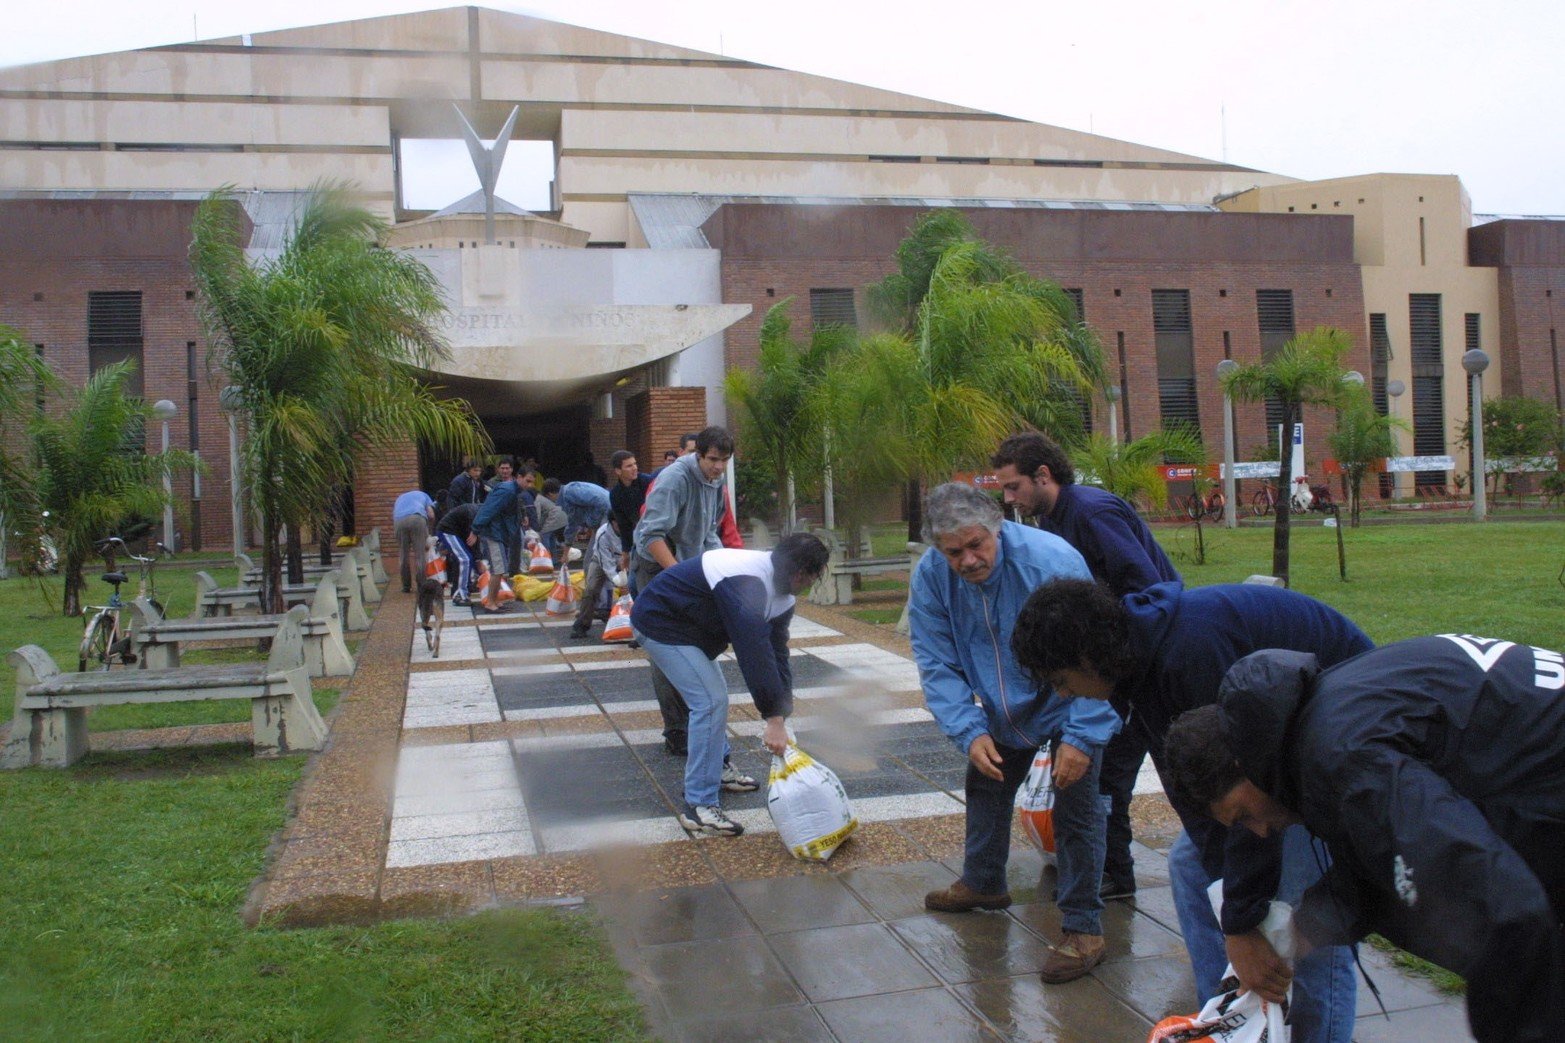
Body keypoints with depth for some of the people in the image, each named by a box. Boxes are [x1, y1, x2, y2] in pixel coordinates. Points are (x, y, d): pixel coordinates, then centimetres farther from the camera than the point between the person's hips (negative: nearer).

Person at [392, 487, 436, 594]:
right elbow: (431, 515, 18)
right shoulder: (423, 495, 33)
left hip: (399, 521, 2)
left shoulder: (399, 498, 40)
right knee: (419, 554, 1)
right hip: (417, 518, -2)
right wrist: (428, 532, 30)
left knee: (403, 555, 13)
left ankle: (406, 587, 15)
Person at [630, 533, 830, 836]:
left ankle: (719, 768, 42)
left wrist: (781, 716, -6)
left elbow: (777, 651, 0)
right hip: (660, 625, -10)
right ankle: (698, 806, -11)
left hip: (690, 625, 10)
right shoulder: (746, 582, -34)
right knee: (711, 700, -16)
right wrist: (774, 718, -35)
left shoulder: (779, 590, -1)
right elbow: (754, 652, -37)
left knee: (714, 694, 22)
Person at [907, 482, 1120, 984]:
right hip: (1002, 711, 6)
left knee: (1075, 808, -10)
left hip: (1069, 707, -6)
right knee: (985, 787, 21)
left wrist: (1081, 737, -32)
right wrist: (969, 731, -25)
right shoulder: (931, 576, -20)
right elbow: (938, 665, -14)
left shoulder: (1051, 561, -35)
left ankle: (1084, 929, 3)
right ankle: (982, 882, 44)